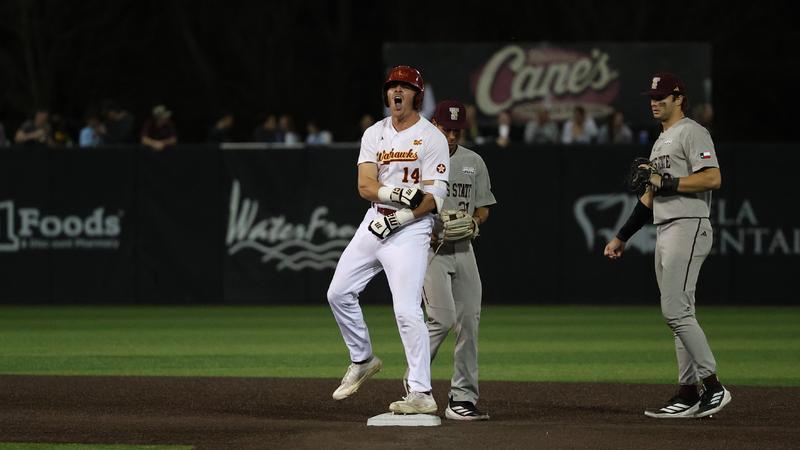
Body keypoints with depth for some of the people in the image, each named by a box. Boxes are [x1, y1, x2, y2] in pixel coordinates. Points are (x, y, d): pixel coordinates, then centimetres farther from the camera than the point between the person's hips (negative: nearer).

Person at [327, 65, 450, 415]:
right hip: (374, 223, 7)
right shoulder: (374, 134, 10)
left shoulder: (432, 138, -6)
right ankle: (362, 360, 27)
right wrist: (399, 194, -22)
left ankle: (421, 394, -14)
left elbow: (434, 198, -12)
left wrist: (398, 218, -23)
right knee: (338, 293, 7)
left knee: (407, 311, -14)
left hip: (410, 229, -7)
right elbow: (365, 186, -3)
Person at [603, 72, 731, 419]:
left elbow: (713, 178, -20)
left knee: (675, 309, -16)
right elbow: (650, 198, 27)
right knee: (679, 311, 8)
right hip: (664, 231, 10)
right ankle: (688, 395, 8)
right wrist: (622, 237, 25)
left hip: (688, 228, -10)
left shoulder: (692, 133, -7)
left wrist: (666, 182, -18)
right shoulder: (661, 141, 23)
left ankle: (713, 387, -15)